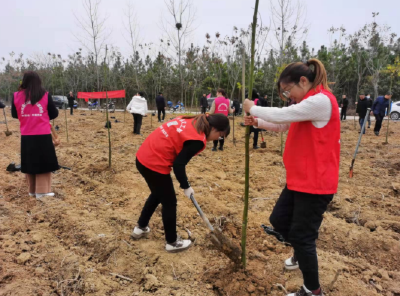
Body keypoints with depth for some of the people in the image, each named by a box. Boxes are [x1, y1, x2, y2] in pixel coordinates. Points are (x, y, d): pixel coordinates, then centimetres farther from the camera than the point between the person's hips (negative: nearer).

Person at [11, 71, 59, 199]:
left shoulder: (17, 96, 0)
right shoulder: (45, 95, -6)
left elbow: (14, 114, 12)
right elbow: (54, 114, 1)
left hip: (26, 136, 3)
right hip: (43, 135, -3)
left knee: (30, 162, 15)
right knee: (43, 162, 7)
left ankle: (32, 189, 26)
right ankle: (42, 191, 8)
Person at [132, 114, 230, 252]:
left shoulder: (191, 121, 9)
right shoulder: (198, 140, -16)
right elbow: (178, 165, -17)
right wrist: (186, 187, -2)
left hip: (143, 157, 9)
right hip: (154, 165, -9)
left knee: (157, 194, 29)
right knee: (170, 203, 10)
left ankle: (140, 228, 46)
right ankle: (172, 243, 28)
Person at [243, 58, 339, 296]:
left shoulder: (321, 100, -20)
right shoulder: (310, 102, 12)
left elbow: (281, 115, -25)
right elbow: (283, 125, 19)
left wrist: (252, 108, -8)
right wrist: (257, 122, 3)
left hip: (316, 183, -10)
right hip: (299, 180, 10)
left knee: (302, 236, 2)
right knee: (279, 219, 18)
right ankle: (302, 254, 45)